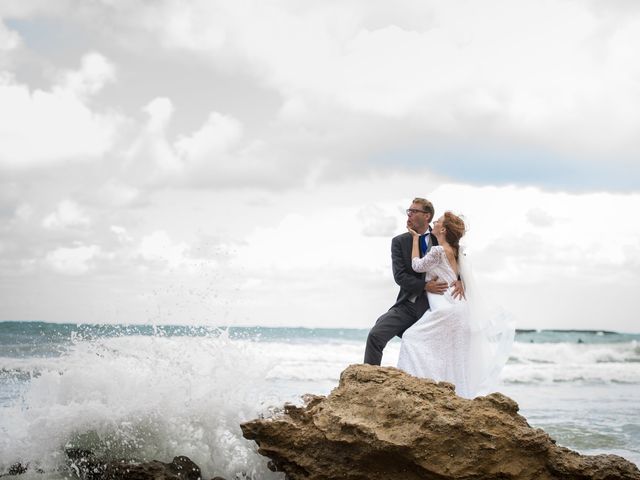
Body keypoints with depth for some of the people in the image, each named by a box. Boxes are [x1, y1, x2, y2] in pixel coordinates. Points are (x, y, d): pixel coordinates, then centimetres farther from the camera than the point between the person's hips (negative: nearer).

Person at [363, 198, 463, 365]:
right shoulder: (399, 242, 0)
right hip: (407, 306, -1)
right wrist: (425, 286, -24)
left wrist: (459, 281, -12)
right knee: (375, 336, -19)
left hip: (432, 306, 1)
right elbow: (400, 276, -9)